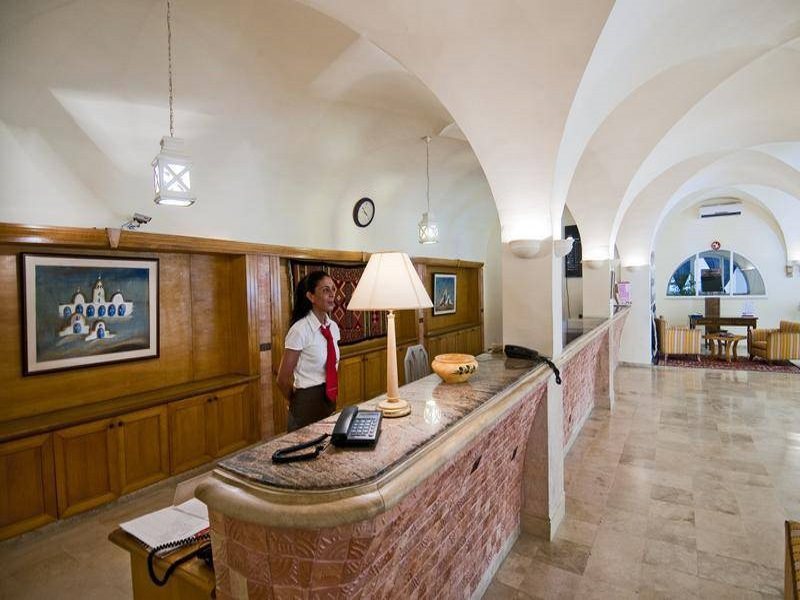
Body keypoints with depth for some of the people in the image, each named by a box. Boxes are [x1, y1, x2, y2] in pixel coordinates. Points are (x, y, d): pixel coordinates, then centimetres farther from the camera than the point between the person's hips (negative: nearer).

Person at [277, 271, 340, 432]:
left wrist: (332, 398, 17)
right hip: (308, 402, -6)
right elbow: (282, 379, -13)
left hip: (330, 400, 6)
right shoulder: (300, 330, -18)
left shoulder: (333, 327, 2)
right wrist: (298, 404, 2)